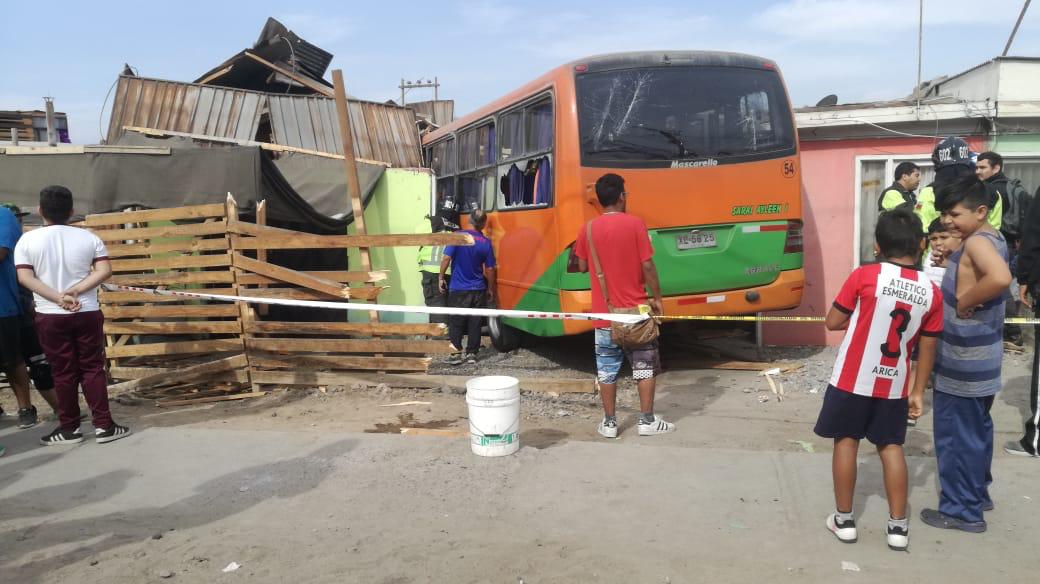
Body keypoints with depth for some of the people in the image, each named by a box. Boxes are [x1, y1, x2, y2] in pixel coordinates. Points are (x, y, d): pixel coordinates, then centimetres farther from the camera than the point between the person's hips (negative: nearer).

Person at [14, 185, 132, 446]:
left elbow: (25, 277, -11)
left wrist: (58, 298, -14)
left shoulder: (27, 240, -3)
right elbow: (105, 270, -9)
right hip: (87, 313, 0)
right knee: (93, 369, 6)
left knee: (63, 373, 7)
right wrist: (77, 290, -13)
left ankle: (69, 429, 15)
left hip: (50, 316, 0)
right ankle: (104, 426, 5)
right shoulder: (88, 237, -1)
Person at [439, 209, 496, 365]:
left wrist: (441, 277, 1)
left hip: (458, 289, -2)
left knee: (456, 322, 7)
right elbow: (489, 269, 2)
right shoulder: (486, 242, -2)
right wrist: (490, 288, 13)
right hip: (478, 290, 2)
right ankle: (472, 353, 13)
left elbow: (447, 258, -12)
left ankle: (456, 353, 5)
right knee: (475, 323, 10)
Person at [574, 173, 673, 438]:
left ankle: (609, 423, 14)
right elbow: (647, 266, -10)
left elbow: (582, 266, 8)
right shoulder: (635, 224, -9)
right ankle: (647, 420, 14)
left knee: (607, 369, 9)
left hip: (604, 312, 2)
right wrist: (657, 297, 1)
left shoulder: (588, 229, -1)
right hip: (635, 309, -2)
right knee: (645, 366, 11)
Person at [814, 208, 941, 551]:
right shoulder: (932, 292, -3)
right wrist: (918, 392, 12)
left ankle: (843, 519, 17)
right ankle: (898, 525, 19)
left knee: (846, 442, 10)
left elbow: (833, 322, -7)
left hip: (852, 381, -3)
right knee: (891, 447, 15)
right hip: (895, 386, 3)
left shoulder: (864, 276, -13)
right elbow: (927, 350, 3)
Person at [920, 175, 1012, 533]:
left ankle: (962, 510, 12)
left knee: (956, 433, 1)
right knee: (975, 429, 21)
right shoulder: (991, 238, 10)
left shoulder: (977, 242, -21)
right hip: (979, 356, 10)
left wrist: (963, 302, -25)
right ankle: (977, 493, 35)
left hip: (963, 360, -10)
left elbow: (1000, 278, -39)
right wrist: (950, 258, 2)